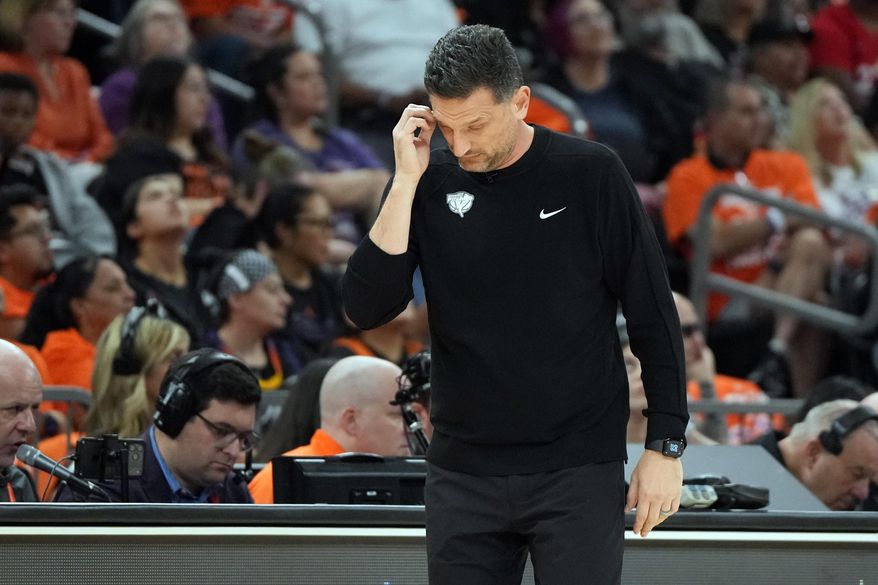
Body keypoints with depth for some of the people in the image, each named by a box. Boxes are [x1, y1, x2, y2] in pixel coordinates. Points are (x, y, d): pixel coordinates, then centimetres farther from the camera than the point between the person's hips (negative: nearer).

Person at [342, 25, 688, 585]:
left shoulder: (591, 175, -4)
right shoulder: (431, 185, 2)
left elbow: (654, 317, -1)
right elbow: (367, 308, -7)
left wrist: (666, 445, -4)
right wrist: (406, 182, -12)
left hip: (578, 473, -3)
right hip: (463, 474, 3)